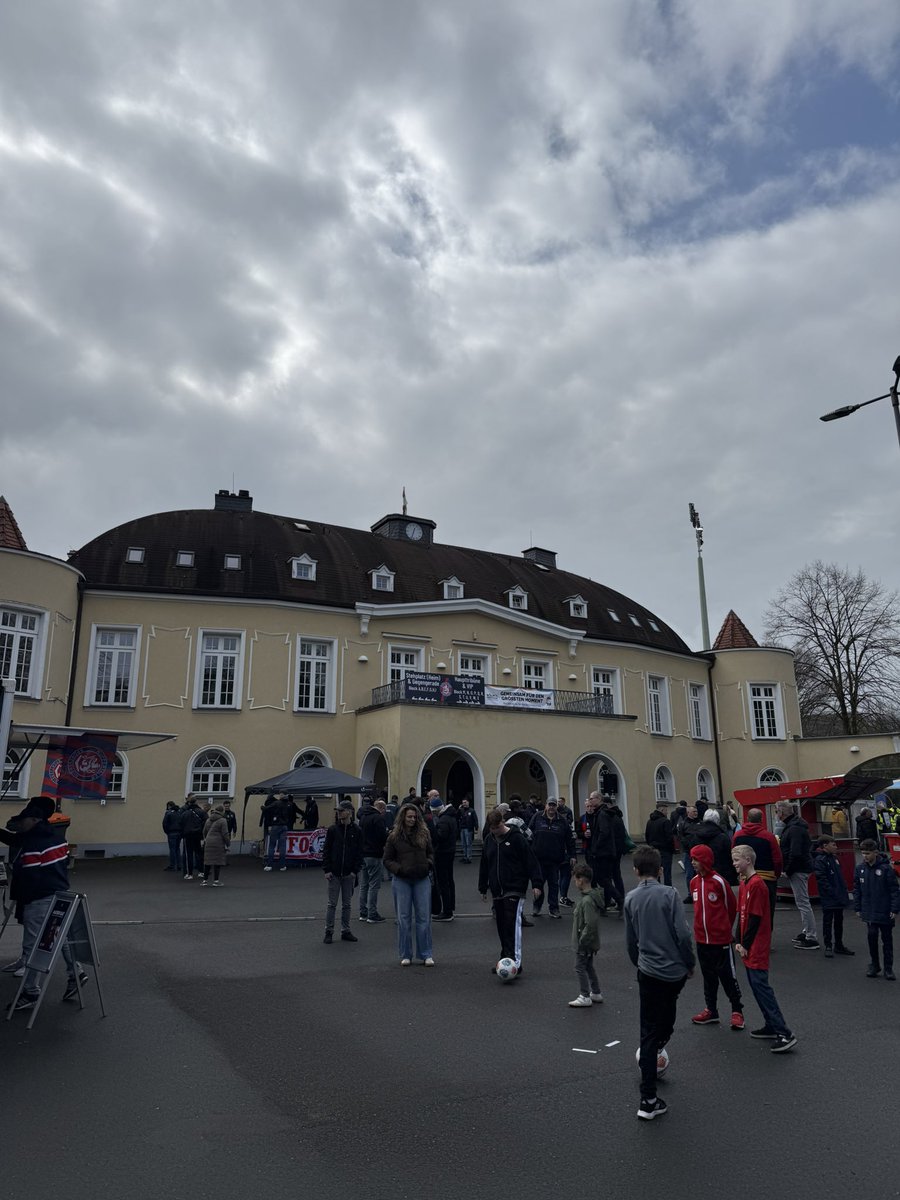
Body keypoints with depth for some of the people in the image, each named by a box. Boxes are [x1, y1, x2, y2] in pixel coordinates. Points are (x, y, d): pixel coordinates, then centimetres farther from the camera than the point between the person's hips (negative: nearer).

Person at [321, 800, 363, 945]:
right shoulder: (332, 829, -2)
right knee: (332, 904, 4)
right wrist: (327, 869, -7)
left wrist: (355, 870, -6)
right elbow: (326, 850, -1)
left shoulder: (356, 831, 0)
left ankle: (346, 931, 20)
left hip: (349, 874, 1)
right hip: (334, 873, -1)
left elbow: (359, 852, 2)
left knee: (347, 904, 10)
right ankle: (329, 932, 14)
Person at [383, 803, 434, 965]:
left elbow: (430, 853, 16)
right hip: (401, 881, -1)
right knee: (403, 918, 5)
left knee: (424, 917, 4)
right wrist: (399, 869, -13)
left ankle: (426, 954, 14)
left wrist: (429, 864, -3)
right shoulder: (394, 835, -1)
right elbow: (387, 860, 2)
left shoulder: (423, 833, 5)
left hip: (422, 880, 2)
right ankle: (405, 955, 17)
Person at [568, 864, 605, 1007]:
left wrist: (582, 941, -20)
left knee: (580, 967, 3)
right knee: (589, 966, 20)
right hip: (589, 942, 10)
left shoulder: (588, 901, -27)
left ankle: (585, 997, 13)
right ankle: (596, 993, 31)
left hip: (584, 943, -10)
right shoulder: (592, 895, 4)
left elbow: (590, 924, -29)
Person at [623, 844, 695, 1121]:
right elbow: (682, 934, -13)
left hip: (648, 972, 2)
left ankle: (648, 1100, 4)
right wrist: (690, 963, 3)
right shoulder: (668, 893, -11)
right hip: (675, 970, -2)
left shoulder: (630, 899, 0)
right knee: (667, 1015, 30)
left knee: (648, 1033, 5)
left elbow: (630, 941, 6)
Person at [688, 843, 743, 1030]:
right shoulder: (694, 882, 1)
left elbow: (732, 906, -4)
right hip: (701, 938, 6)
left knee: (727, 976, 6)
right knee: (708, 977, 16)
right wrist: (703, 925, 13)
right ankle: (711, 1010, 28)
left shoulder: (719, 882, -16)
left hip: (720, 939, -6)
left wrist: (725, 928, 7)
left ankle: (737, 1011, 21)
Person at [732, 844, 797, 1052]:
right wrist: (739, 941, 7)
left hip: (757, 947, -9)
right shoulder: (744, 883, 10)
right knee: (756, 986, 14)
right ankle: (771, 1026, 25)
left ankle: (784, 1034, -5)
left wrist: (745, 944, -13)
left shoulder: (756, 884, -18)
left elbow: (755, 918, -19)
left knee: (761, 986, -9)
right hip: (748, 947, 9)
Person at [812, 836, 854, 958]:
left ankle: (839, 945, 27)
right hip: (828, 899, -8)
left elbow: (840, 876, 18)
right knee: (828, 921, 0)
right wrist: (832, 892, -22)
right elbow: (821, 879, -20)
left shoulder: (834, 858, 12)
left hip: (839, 897, 8)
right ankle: (828, 947, 7)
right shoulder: (820, 860, -15)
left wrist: (844, 891, 10)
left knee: (839, 921, 16)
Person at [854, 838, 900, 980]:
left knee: (887, 939, 8)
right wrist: (858, 908, 7)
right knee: (872, 936, 2)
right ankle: (874, 964, 18)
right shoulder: (860, 868, 1)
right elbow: (857, 889, 8)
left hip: (885, 912, -3)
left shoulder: (886, 868, -11)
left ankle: (888, 968, 18)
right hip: (869, 912, 3)